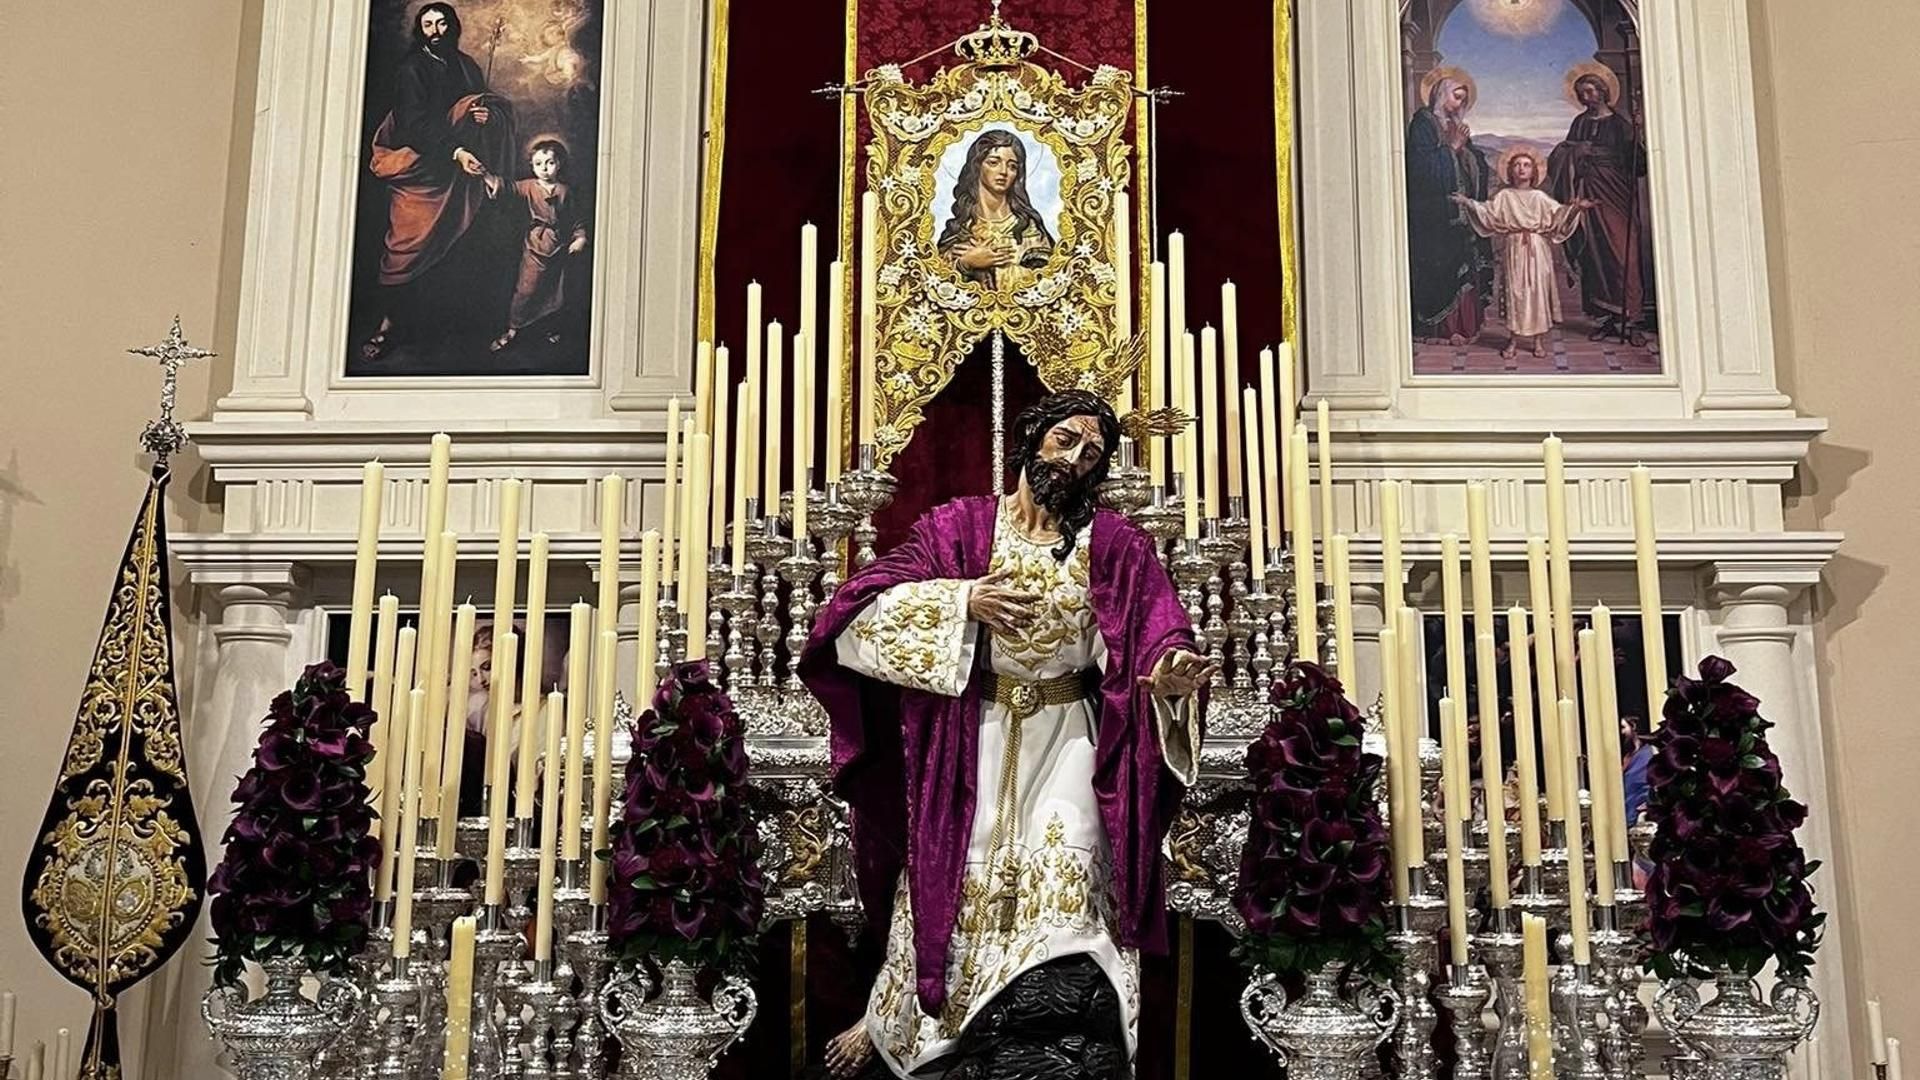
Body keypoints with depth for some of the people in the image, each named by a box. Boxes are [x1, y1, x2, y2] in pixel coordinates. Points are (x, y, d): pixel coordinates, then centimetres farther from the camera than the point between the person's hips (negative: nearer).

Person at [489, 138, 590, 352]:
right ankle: (512, 331, 10)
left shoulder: (566, 192, 0)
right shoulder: (529, 188, -5)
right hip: (535, 249, -2)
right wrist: (496, 183, -44)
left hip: (560, 251, 2)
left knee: (557, 292, 13)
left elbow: (578, 218, 7)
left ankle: (553, 329, 35)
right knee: (525, 290, -2)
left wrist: (580, 238, -7)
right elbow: (512, 189, -23)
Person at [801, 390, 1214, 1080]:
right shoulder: (959, 525, 2)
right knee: (951, 888, 1)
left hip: (1067, 744, 1)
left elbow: (1152, 640, -7)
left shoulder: (1114, 546, 4)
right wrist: (965, 599, -19)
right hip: (971, 742, -1)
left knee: (1064, 887, -12)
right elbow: (864, 605, -7)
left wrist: (1170, 674, -30)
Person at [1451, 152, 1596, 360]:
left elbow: (1558, 215, 2)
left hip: (1537, 249, 0)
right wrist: (1467, 203, -13)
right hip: (1514, 248, 0)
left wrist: (1576, 207, -13)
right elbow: (1487, 213, -1)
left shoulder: (1540, 197, 7)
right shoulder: (1504, 196, 7)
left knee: (1538, 290, 0)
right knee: (1514, 290, 0)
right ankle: (1513, 339, 6)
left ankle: (1538, 338, 7)